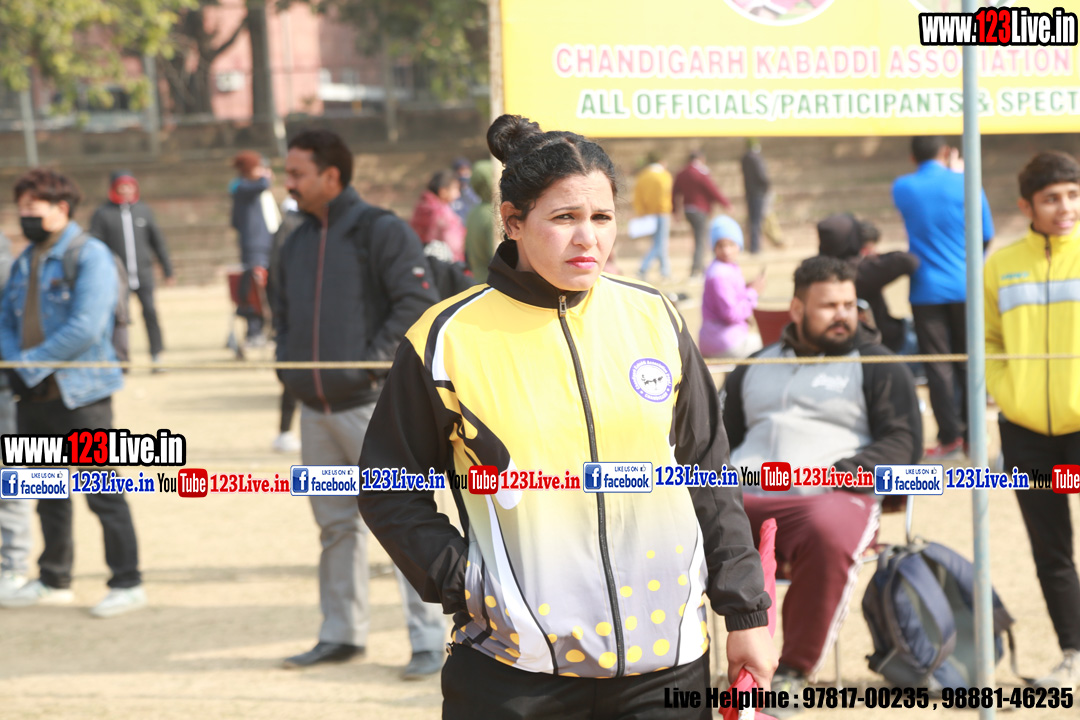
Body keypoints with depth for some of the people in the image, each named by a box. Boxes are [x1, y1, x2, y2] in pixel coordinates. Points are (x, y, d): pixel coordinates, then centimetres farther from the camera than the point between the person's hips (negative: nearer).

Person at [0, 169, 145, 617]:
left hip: (80, 393, -7)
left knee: (102, 493, -5)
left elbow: (86, 328, -19)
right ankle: (54, 581, 25)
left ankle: (127, 584, 0)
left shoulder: (91, 255, -9)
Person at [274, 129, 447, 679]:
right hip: (316, 407, 7)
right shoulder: (296, 244, 15)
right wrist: (288, 363, 8)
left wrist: (374, 359, -16)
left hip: (372, 402, -7)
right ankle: (342, 633, 21)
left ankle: (428, 641, -6)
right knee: (336, 524, 12)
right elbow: (283, 313, 25)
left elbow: (418, 303, -13)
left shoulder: (380, 232, -8)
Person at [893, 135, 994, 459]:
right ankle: (973, 436, 11)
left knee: (938, 365, 3)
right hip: (965, 287, 0)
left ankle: (950, 436, 0)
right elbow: (986, 234, 4)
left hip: (926, 290, 0)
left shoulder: (902, 188, -3)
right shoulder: (965, 184, -5)